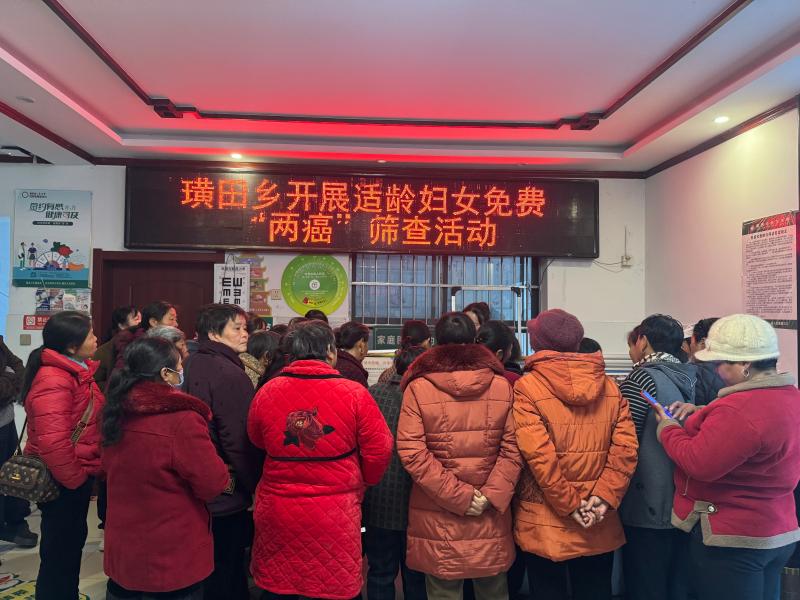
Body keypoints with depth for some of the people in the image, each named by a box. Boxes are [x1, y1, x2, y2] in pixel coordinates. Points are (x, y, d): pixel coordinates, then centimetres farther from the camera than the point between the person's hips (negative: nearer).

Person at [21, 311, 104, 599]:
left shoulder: (77, 371, 7)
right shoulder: (53, 381, -25)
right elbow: (52, 441, -30)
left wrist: (85, 472, 14)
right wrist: (74, 478, -18)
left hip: (76, 474, 9)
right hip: (62, 481, -9)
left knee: (73, 540, 22)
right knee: (60, 548, 6)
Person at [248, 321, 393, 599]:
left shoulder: (267, 391, -6)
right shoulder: (353, 393, -14)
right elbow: (379, 449, -9)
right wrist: (360, 482, 9)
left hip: (277, 513, 3)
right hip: (335, 516, -2)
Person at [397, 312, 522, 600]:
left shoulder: (418, 387, -6)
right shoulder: (502, 385, 0)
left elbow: (411, 452, -13)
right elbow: (513, 449, -6)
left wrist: (458, 496, -11)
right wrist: (491, 496, -7)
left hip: (437, 514, -2)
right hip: (491, 515, 2)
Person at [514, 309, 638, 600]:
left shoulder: (527, 386, -11)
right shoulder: (610, 387, 3)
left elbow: (538, 454, -18)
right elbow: (626, 448, -6)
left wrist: (569, 504, -11)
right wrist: (603, 497, -9)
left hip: (545, 524, -3)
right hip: (599, 524, 4)